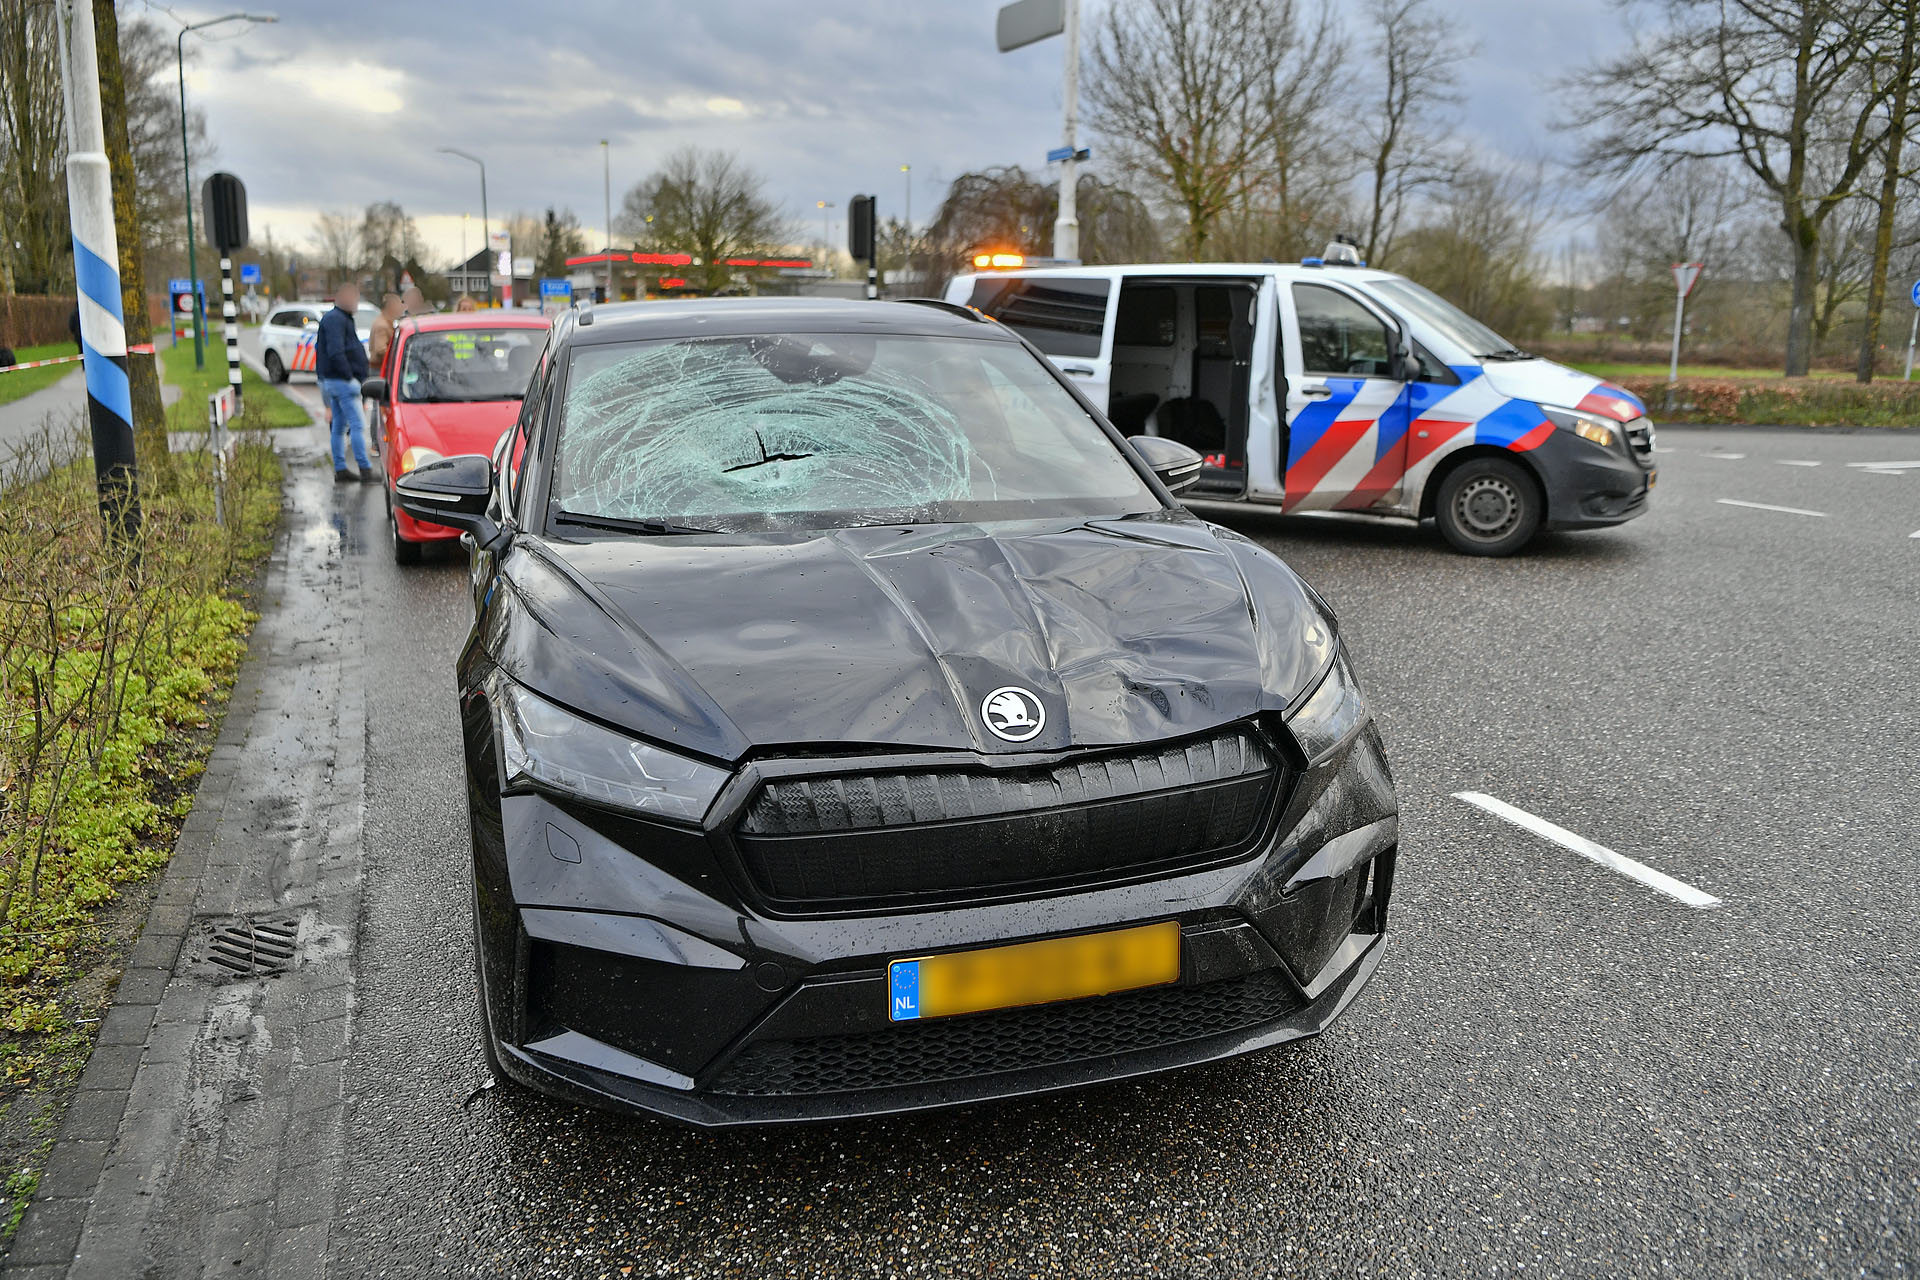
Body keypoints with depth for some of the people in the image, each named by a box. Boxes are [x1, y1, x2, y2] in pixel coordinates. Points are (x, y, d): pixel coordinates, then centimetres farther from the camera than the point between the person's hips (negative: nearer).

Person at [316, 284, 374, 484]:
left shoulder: (341, 318, 19)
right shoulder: (335, 319, -14)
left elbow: (319, 347, 25)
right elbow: (335, 352, -23)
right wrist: (350, 376, -20)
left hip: (332, 380, 11)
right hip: (342, 381, -11)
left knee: (339, 426, 12)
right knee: (357, 426, -11)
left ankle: (340, 470, 16)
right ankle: (365, 469, -13)